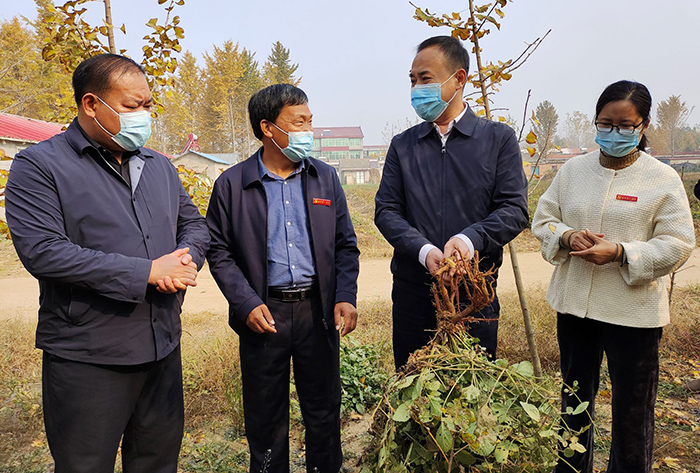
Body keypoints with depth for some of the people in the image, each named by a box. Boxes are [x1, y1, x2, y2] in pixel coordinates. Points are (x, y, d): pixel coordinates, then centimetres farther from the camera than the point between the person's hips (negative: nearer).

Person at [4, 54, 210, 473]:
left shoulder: (160, 166, 11)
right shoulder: (39, 166, -8)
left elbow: (195, 224, 17)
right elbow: (42, 251, -19)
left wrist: (186, 259, -8)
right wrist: (147, 272, -20)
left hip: (163, 348, 6)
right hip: (87, 359, -5)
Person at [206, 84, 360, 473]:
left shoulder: (326, 178, 5)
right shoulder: (232, 185, -2)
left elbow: (346, 245, 7)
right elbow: (219, 252, 0)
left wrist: (346, 297, -4)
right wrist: (247, 304, -11)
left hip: (318, 310, 2)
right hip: (264, 313, -2)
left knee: (324, 409, 15)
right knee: (265, 415, 13)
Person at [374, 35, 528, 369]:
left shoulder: (499, 139, 4)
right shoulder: (403, 145, 9)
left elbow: (515, 209, -3)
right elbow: (386, 211, 2)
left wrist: (470, 239, -21)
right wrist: (424, 251, -15)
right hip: (414, 289, 2)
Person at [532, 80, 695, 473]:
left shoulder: (663, 179, -5)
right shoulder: (574, 169, 5)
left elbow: (677, 244, -8)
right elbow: (543, 219, 7)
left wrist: (620, 253, -22)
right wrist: (567, 237, -14)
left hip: (634, 312, -3)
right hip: (574, 305, 4)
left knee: (633, 410, 10)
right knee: (575, 398, 20)